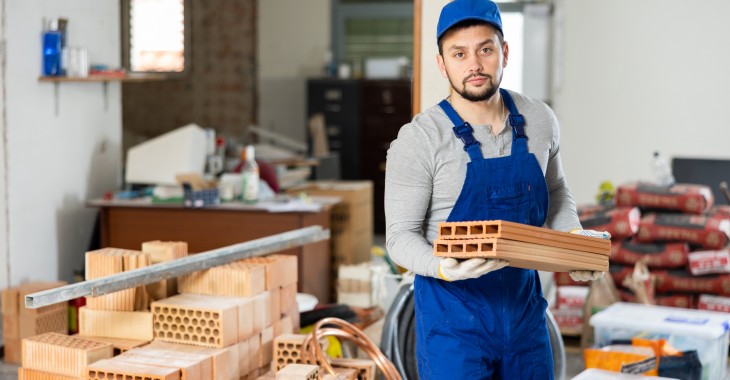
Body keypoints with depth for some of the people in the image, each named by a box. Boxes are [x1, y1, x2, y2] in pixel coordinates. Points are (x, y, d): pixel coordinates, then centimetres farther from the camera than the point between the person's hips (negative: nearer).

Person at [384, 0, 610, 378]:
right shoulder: (418, 139, -14)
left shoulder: (540, 121, 0)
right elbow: (401, 235, -12)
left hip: (524, 305, 5)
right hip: (453, 315, -4)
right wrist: (444, 268, -31)